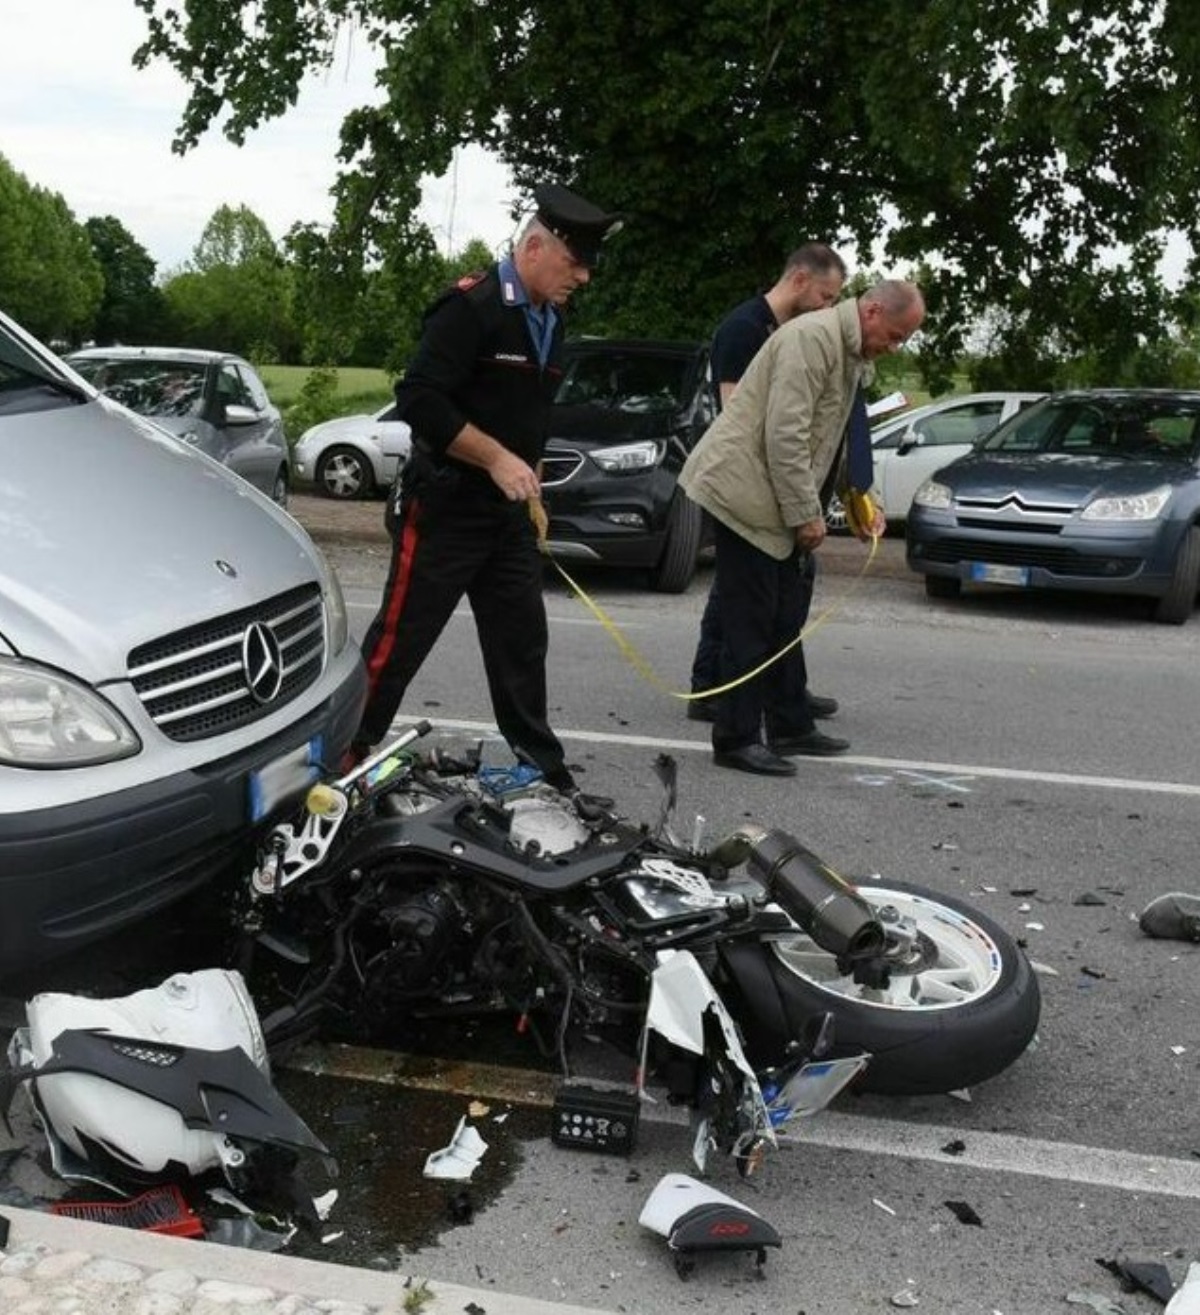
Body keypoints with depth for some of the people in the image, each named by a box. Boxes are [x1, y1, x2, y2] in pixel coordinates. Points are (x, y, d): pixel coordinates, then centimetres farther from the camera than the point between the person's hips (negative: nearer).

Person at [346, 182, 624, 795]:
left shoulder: (550, 321, 13)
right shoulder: (471, 306, -15)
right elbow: (418, 399, -22)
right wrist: (496, 458, -22)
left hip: (509, 512, 8)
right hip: (445, 508, -8)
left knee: (522, 642, 11)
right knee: (398, 644, -2)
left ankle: (542, 770, 20)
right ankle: (341, 760, 10)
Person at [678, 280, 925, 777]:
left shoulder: (853, 356, 15)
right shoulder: (814, 336, -16)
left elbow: (838, 439, 25)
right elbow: (785, 434, -22)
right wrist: (806, 514, -18)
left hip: (777, 502, 10)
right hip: (745, 489, -10)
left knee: (782, 619, 12)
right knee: (752, 623, -7)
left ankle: (789, 729, 20)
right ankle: (736, 739, 0)